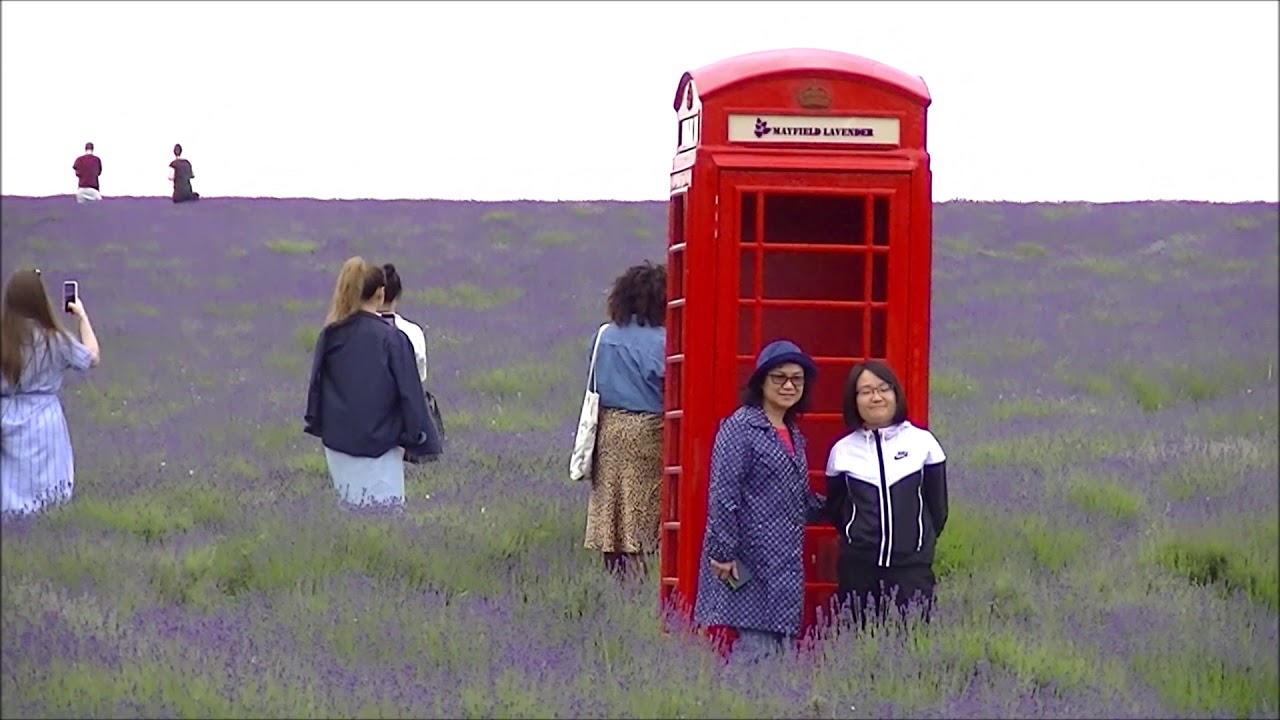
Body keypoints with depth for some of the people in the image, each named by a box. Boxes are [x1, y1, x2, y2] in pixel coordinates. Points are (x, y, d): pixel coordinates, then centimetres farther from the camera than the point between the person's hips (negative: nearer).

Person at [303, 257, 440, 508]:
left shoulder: (330, 335, -1)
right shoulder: (391, 338, -15)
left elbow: (316, 383, 7)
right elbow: (410, 393, -13)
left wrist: (315, 422, 21)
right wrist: (422, 440, -6)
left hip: (338, 440, 5)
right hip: (378, 443, -5)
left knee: (350, 506, 18)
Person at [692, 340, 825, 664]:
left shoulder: (793, 434, 18)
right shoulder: (740, 428, -8)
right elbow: (723, 495, -13)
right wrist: (723, 554, -17)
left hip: (785, 564, 8)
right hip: (752, 562, -8)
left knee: (780, 648, 6)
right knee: (757, 648, -13)